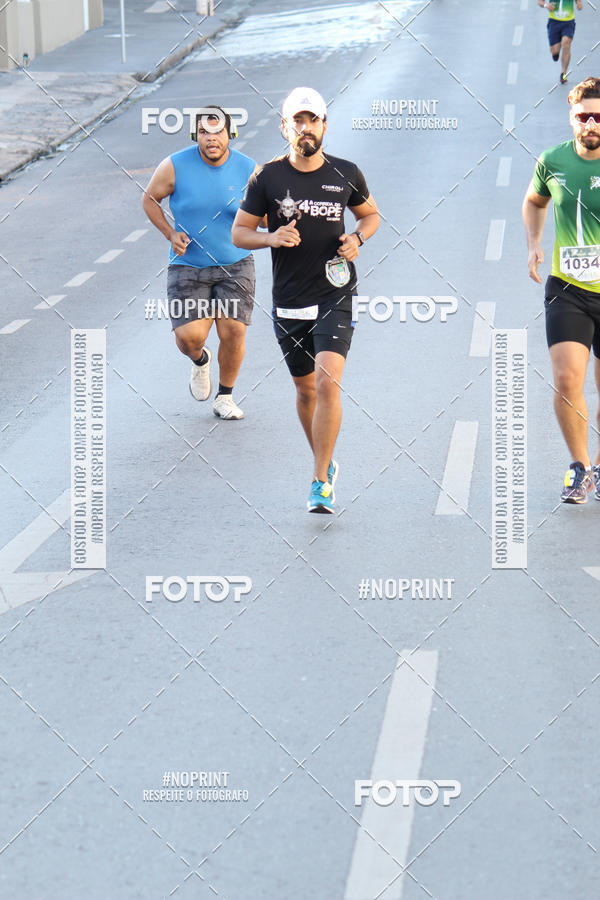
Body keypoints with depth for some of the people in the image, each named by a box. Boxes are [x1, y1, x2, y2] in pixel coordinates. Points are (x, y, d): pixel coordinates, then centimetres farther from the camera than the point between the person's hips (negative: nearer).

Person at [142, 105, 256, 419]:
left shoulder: (248, 170, -6)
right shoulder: (175, 166, -10)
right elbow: (149, 199, 6)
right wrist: (171, 234, -7)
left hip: (235, 265, 1)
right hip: (188, 267, -1)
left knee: (233, 333, -9)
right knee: (189, 337, -12)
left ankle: (225, 397, 15)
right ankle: (200, 361, 27)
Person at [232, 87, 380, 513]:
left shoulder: (346, 174, 0)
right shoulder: (267, 177, -2)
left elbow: (371, 214, 18)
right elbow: (239, 233, 4)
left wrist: (358, 238, -4)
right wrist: (271, 238, -16)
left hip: (336, 296, -2)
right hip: (289, 301, 2)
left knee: (328, 382, -18)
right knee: (306, 389, 13)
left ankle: (321, 483, -13)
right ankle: (326, 464, 36)